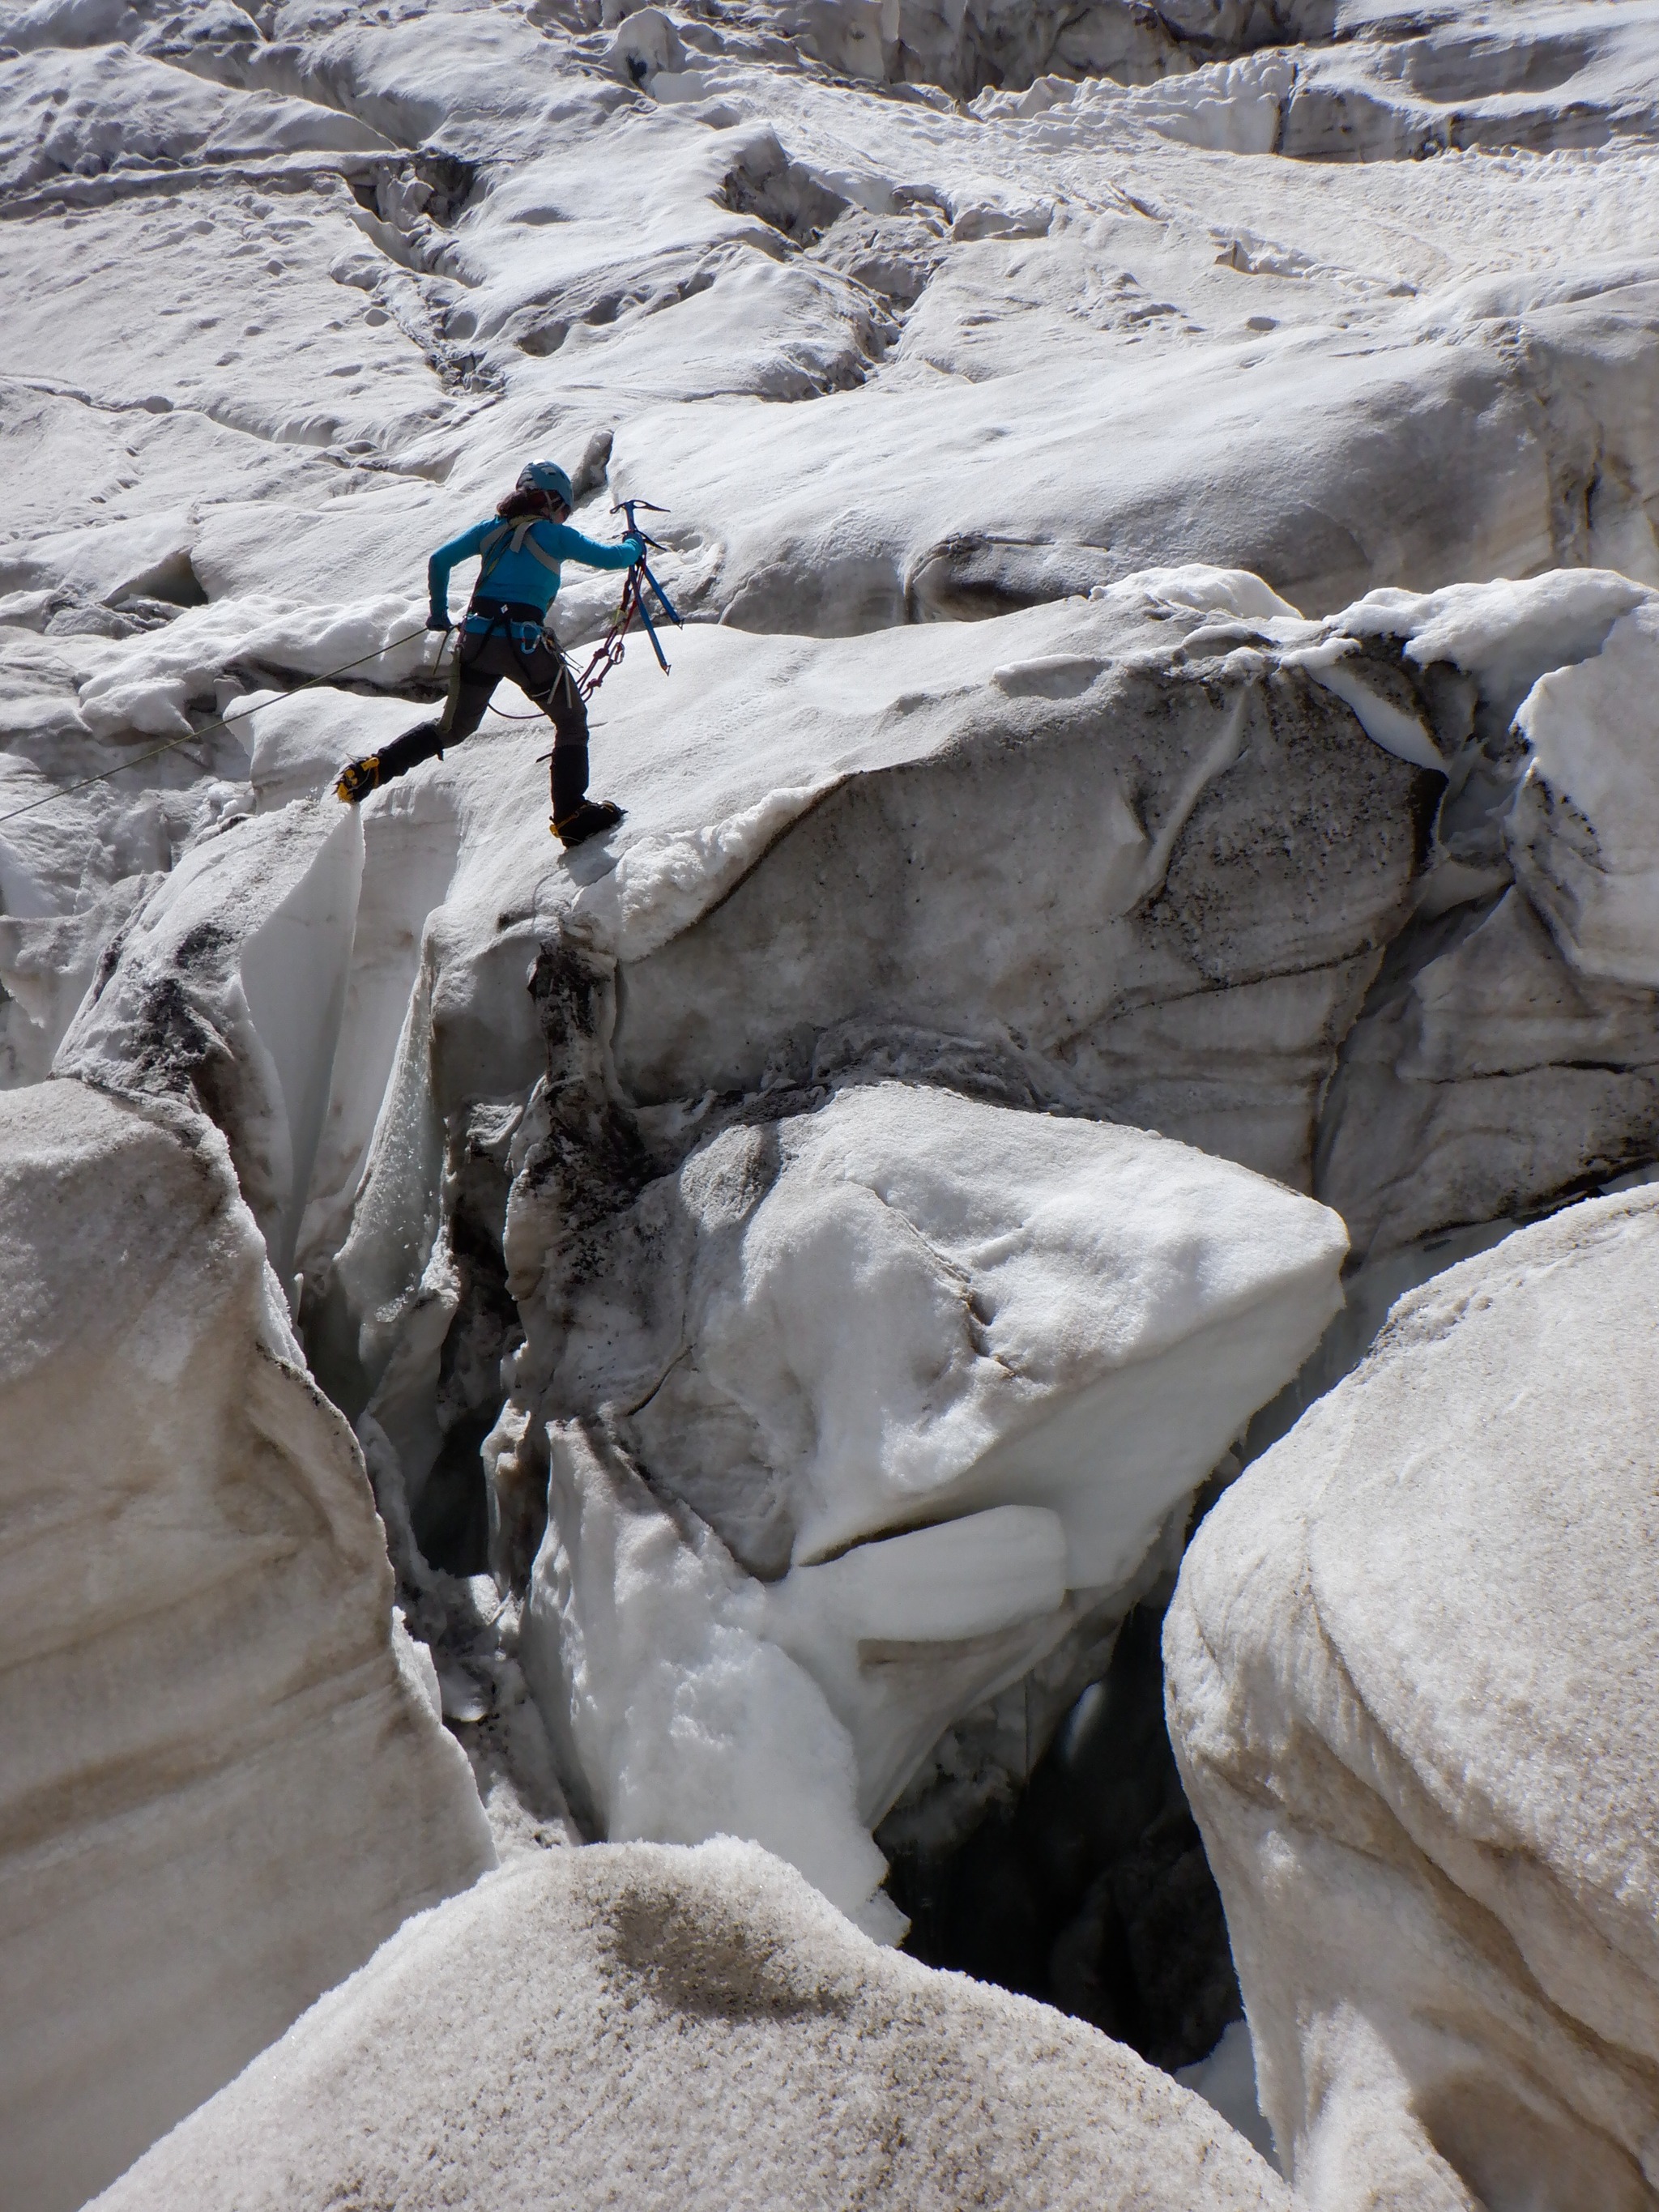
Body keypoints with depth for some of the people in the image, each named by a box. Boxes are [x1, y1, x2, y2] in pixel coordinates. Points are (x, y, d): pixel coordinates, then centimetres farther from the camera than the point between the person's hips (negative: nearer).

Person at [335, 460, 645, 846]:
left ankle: (375, 768, 9)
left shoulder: (491, 528, 16)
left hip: (476, 638, 5)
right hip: (525, 642, -5)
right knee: (572, 720, 14)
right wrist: (634, 546, 28)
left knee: (453, 728, 22)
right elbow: (613, 558, 5)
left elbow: (439, 561, 13)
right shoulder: (555, 535, 5)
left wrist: (438, 611, 26)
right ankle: (571, 816, 7)